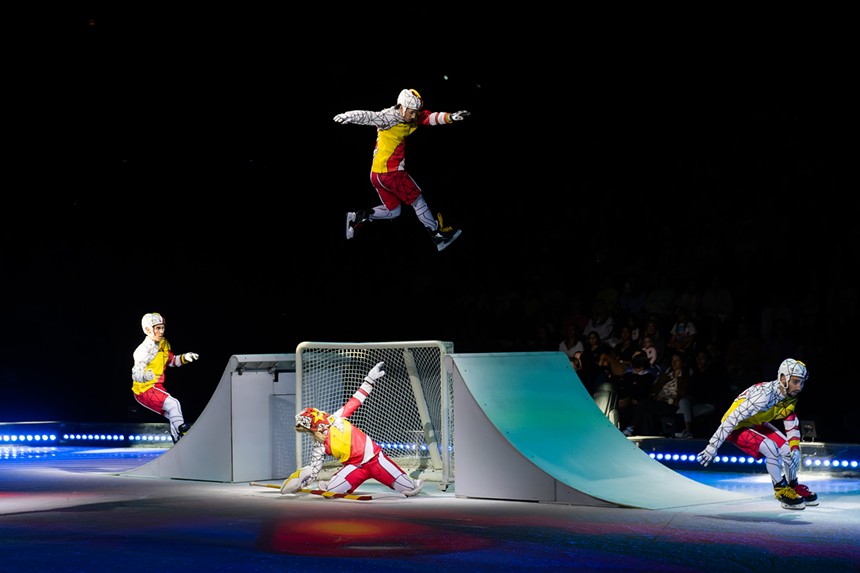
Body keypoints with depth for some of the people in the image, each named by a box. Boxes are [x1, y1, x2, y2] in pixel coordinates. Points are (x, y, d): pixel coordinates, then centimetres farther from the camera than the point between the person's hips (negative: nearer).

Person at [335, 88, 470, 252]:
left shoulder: (408, 117, 7)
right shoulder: (389, 117, -17)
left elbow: (430, 117, 3)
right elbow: (368, 116, -29)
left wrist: (451, 117, -13)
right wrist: (348, 116, -46)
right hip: (391, 173, -9)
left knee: (393, 211, 20)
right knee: (417, 200, 7)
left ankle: (359, 217, 8)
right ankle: (438, 235, 18)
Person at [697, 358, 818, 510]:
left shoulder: (790, 396, -8)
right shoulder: (765, 394, -35)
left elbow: (792, 424, 4)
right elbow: (732, 418, -36)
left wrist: (795, 449, -11)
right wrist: (712, 446, -36)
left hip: (756, 423, 8)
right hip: (736, 428, -8)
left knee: (789, 448, -2)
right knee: (771, 448, -26)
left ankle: (793, 486, 23)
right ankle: (780, 490, -5)